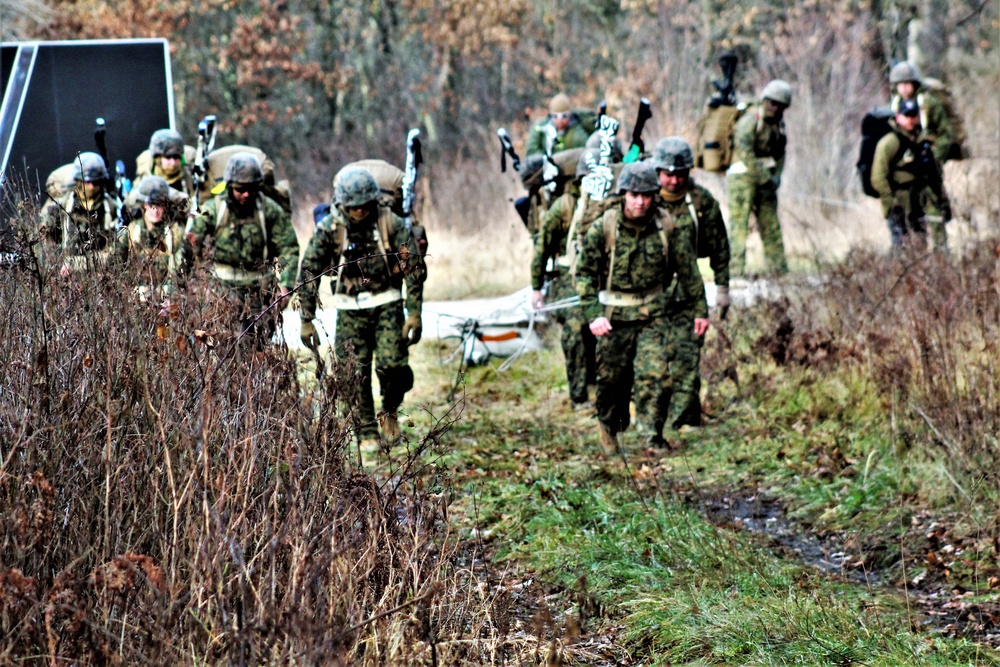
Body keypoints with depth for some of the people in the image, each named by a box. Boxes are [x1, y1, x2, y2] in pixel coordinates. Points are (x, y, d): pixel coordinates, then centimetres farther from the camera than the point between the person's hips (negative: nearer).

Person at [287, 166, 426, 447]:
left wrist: (414, 313, -10)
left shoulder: (392, 224, -9)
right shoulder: (329, 229, -8)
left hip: (387, 303, -1)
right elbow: (308, 274, -2)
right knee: (355, 373, -3)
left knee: (393, 365, -12)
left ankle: (390, 411, 18)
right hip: (350, 308, 1)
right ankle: (367, 432, 10)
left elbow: (414, 268, -5)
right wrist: (306, 320, -3)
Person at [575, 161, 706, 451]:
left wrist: (700, 308, 8)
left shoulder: (667, 227, -7)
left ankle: (652, 436, 0)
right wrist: (593, 315, -13)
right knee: (612, 376, 10)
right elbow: (585, 273, -4)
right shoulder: (603, 228, -11)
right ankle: (608, 425, 36)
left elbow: (688, 270, 4)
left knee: (655, 374, -10)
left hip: (653, 313, 1)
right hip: (614, 315, 0)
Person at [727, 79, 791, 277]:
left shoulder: (779, 123, 13)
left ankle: (780, 271, 18)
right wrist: (765, 178, -18)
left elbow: (780, 154, 18)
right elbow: (745, 153, -20)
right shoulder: (751, 120, -12)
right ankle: (735, 271, -17)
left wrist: (776, 177, 1)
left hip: (765, 180, 8)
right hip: (744, 178, -8)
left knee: (772, 227, 11)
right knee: (739, 224, -12)